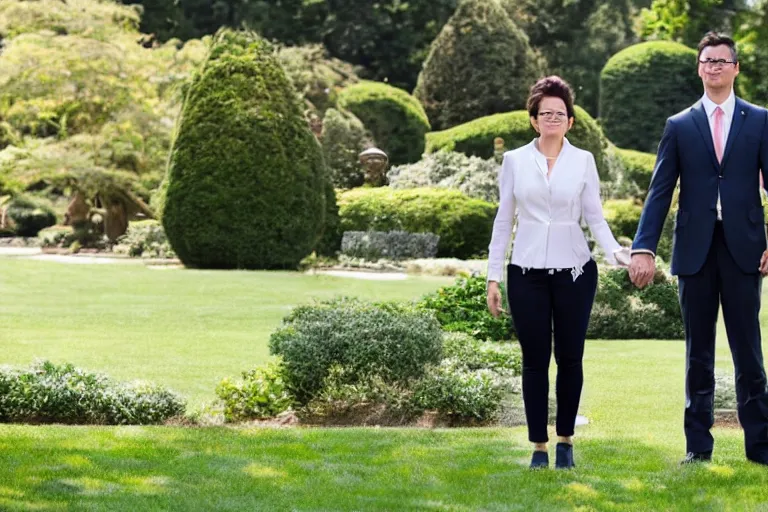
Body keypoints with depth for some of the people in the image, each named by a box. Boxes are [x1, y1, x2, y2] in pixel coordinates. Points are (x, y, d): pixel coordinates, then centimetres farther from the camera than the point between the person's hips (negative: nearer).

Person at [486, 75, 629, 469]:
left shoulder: (583, 161, 4)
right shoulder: (514, 161, 4)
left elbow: (595, 216, 3)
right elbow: (503, 220, 7)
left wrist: (616, 252, -15)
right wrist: (493, 276, 3)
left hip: (574, 272, 0)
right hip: (527, 273, 0)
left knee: (570, 358, 4)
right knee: (535, 360, 2)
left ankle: (565, 443, 17)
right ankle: (539, 447, 9)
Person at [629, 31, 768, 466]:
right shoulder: (679, 127, 8)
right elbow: (660, 192, 3)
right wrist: (644, 248, -7)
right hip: (695, 250, 1)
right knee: (698, 353, 7)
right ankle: (698, 445, 11)